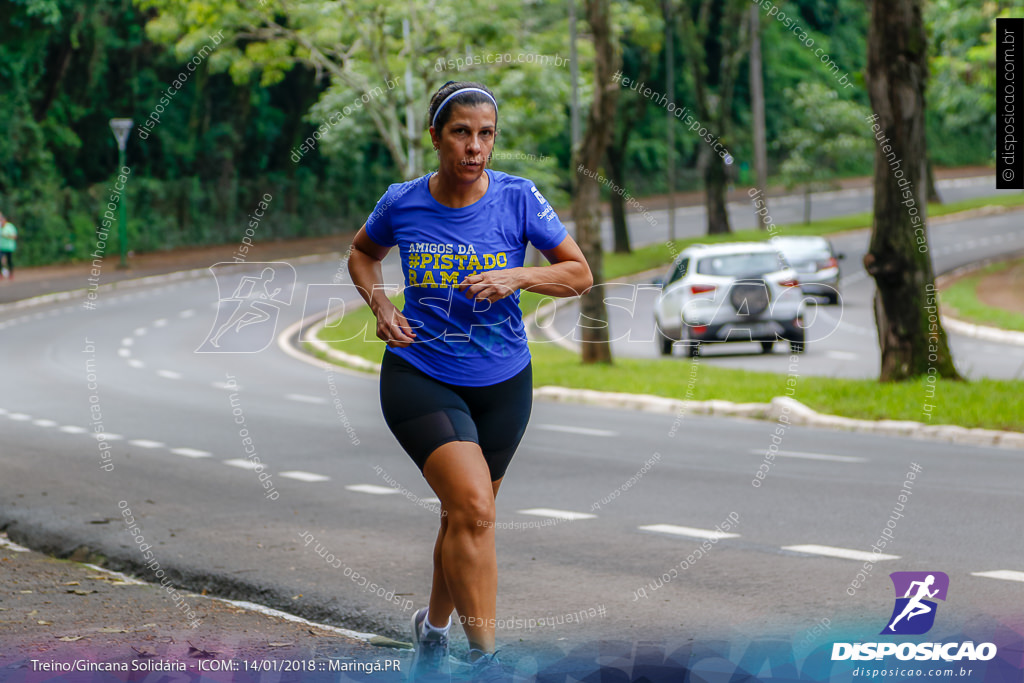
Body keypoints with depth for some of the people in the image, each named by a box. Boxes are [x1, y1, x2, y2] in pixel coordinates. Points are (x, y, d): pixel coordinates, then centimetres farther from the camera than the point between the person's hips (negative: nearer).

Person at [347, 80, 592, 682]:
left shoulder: (517, 198, -8)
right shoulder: (401, 204, -6)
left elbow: (580, 274, -3)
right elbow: (363, 254, 15)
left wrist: (516, 278, -20)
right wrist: (380, 303, -4)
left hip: (502, 383, 2)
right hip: (420, 377, -2)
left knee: (466, 515, 15)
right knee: (473, 509, -20)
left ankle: (434, 627, 42)